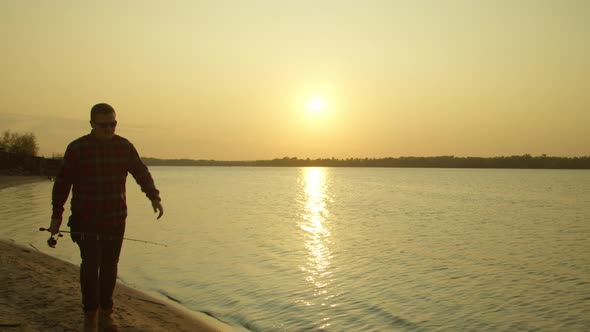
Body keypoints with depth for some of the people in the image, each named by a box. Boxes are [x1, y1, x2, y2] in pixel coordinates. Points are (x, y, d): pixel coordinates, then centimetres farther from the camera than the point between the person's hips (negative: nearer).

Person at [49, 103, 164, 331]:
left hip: (116, 219, 3)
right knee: (90, 266, -6)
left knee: (109, 266, 8)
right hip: (86, 220, -2)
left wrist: (154, 197, -5)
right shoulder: (77, 148, -5)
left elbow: (141, 173, 8)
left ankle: (105, 313, 21)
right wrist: (56, 216, 1)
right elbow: (62, 182, 0)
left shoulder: (124, 147, 3)